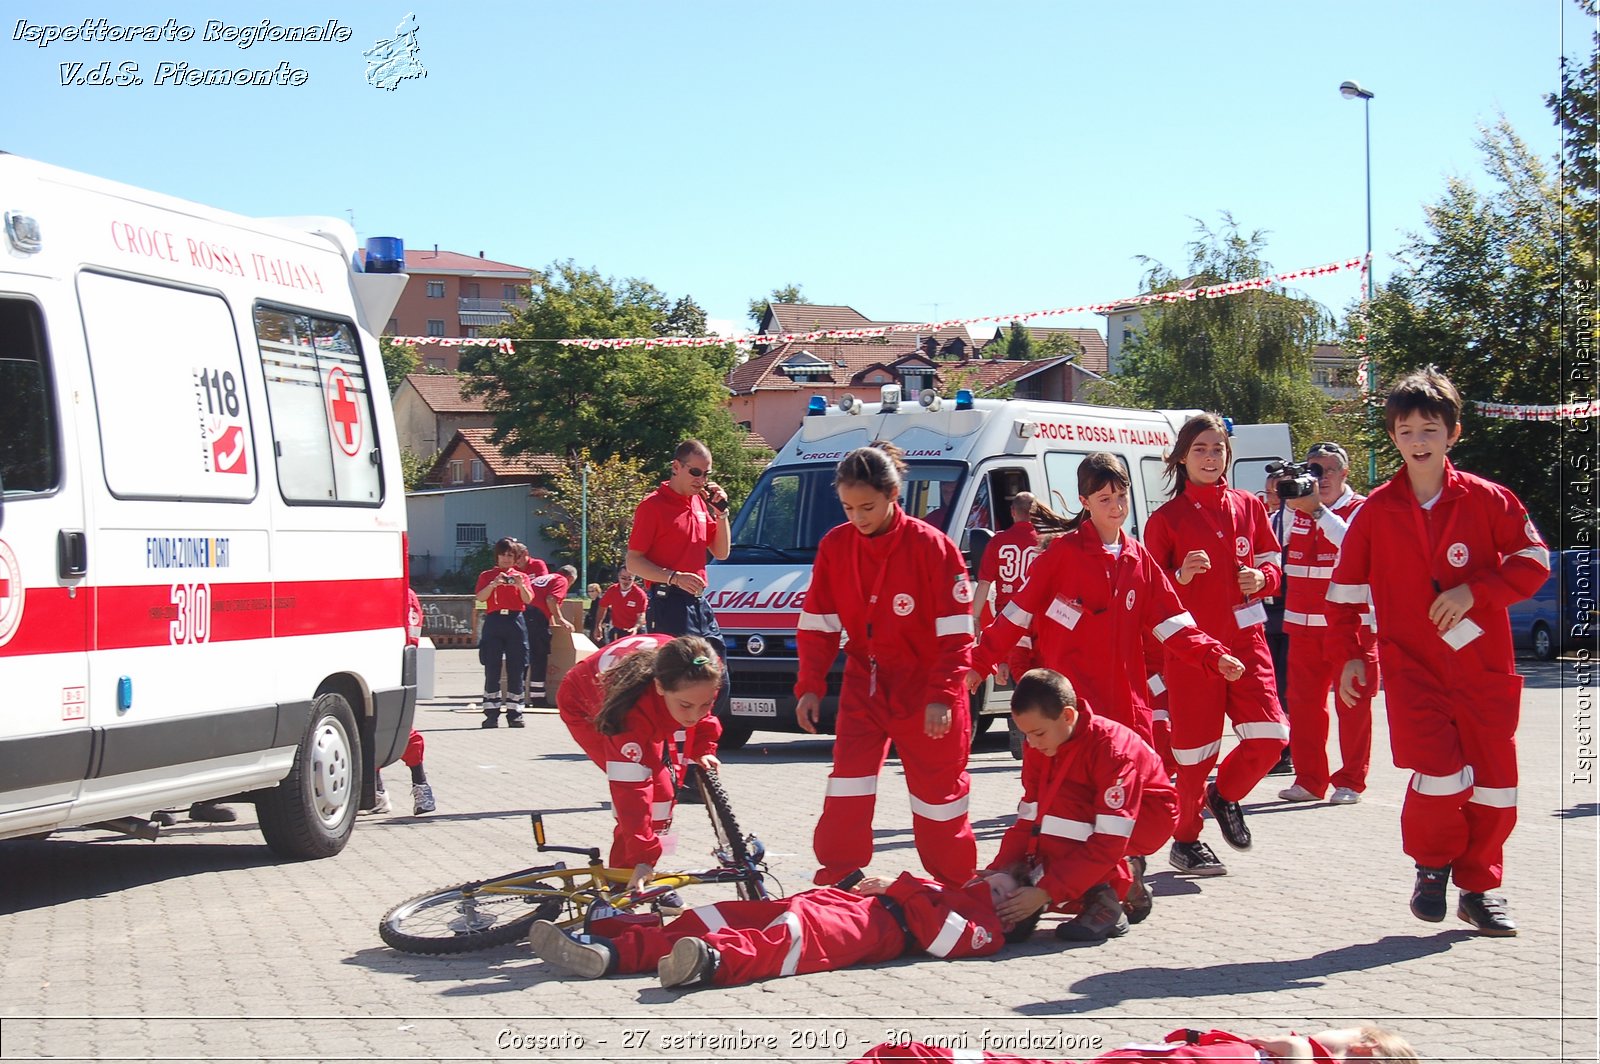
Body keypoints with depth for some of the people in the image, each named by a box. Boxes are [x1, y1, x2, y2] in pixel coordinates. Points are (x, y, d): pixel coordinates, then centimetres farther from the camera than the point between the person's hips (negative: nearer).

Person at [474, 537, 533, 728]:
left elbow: (528, 600, -2)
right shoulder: (487, 576, 11)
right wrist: (494, 584, -22)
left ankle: (514, 714, 3)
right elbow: (480, 597, -6)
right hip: (494, 621, -1)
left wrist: (521, 586, -20)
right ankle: (491, 714, -1)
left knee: (515, 670, 0)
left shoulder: (521, 576, 14)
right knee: (492, 670, -4)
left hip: (515, 622, 1)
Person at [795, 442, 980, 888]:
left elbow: (955, 633, -14)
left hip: (925, 689, -3)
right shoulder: (835, 546, -4)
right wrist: (810, 687, -4)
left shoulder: (930, 546, -17)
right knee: (847, 789, -2)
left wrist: (942, 697, -18)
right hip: (864, 684, 4)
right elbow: (817, 626, 3)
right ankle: (836, 883, 7)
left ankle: (956, 889, 21)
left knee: (939, 792, 7)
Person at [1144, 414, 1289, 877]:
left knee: (1270, 736, -9)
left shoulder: (1248, 507, 9)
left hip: (1244, 638, 3)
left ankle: (1224, 794, 21)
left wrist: (1260, 578, -8)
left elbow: (1273, 565, 14)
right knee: (1196, 748, -1)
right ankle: (1186, 841, 18)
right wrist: (1182, 575, -18)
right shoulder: (1167, 517, 0)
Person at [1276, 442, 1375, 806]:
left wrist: (1317, 509, -24)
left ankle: (1350, 781, 5)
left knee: (1353, 704, -2)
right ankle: (1309, 779, 12)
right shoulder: (1296, 509, 10)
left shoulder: (1360, 510, -2)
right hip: (1303, 625, 4)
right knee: (1303, 702, 4)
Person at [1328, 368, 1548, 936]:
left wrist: (1474, 592, -14)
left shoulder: (1487, 500, -1)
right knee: (1441, 773, -17)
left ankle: (1479, 887, 23)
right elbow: (1345, 587, 9)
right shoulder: (1375, 511, 2)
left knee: (1494, 782, 3)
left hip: (1483, 665, 1)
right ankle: (1432, 865, 11)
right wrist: (1351, 654, 5)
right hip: (1411, 665, -1)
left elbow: (1533, 560, -1)